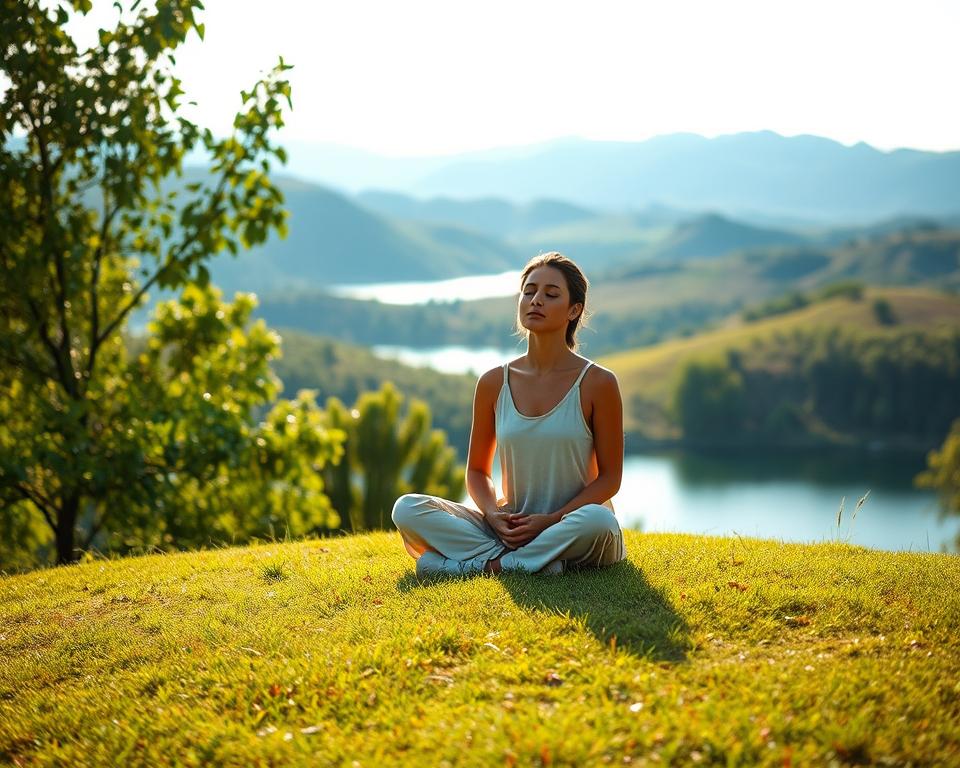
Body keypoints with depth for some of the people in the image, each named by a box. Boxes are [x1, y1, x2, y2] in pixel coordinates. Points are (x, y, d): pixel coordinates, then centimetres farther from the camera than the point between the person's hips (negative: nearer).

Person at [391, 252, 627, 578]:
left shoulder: (597, 383, -5)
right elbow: (477, 470, 11)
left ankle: (482, 563, -22)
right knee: (406, 509, -17)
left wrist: (552, 520, -18)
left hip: (571, 528, -2)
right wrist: (493, 514, -11)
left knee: (598, 521, -39)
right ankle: (540, 561, -23)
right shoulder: (494, 383, 4)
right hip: (507, 528, 3)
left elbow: (609, 477, -4)